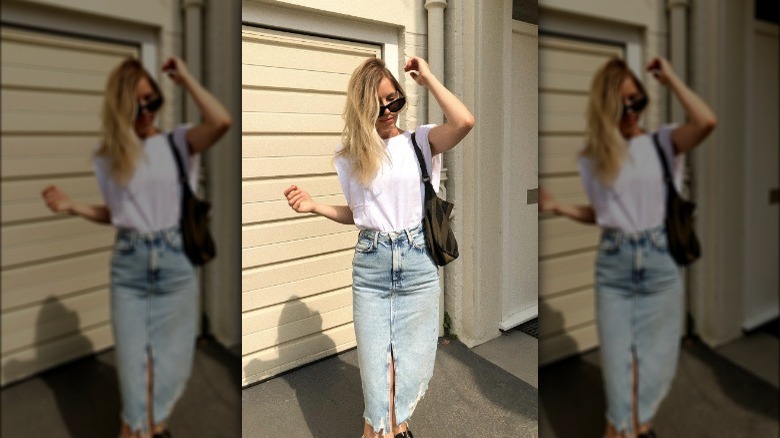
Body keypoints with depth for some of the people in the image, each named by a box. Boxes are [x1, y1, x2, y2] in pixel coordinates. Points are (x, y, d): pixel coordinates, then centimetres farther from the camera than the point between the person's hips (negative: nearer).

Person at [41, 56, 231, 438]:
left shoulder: (178, 142, -1)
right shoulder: (107, 156, 6)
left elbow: (221, 122, -22)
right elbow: (115, 214, 16)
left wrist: (185, 78, -12)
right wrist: (72, 206, 0)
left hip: (175, 262, -1)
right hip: (128, 266, 2)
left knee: (169, 353, 11)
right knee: (132, 356, 6)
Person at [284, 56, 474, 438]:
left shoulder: (420, 141, 0)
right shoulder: (350, 157, 7)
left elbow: (464, 122, -20)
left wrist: (427, 78, -11)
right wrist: (314, 206, 2)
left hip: (418, 264, -1)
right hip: (370, 266, 1)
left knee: (411, 357, 10)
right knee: (375, 360, 5)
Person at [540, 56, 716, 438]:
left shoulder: (662, 142, 1)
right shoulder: (592, 156, 6)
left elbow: (706, 121, -19)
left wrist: (669, 78, -9)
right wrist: (557, 207, 0)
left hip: (659, 262, 0)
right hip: (613, 266, 1)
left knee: (653, 355, 11)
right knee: (618, 358, 3)